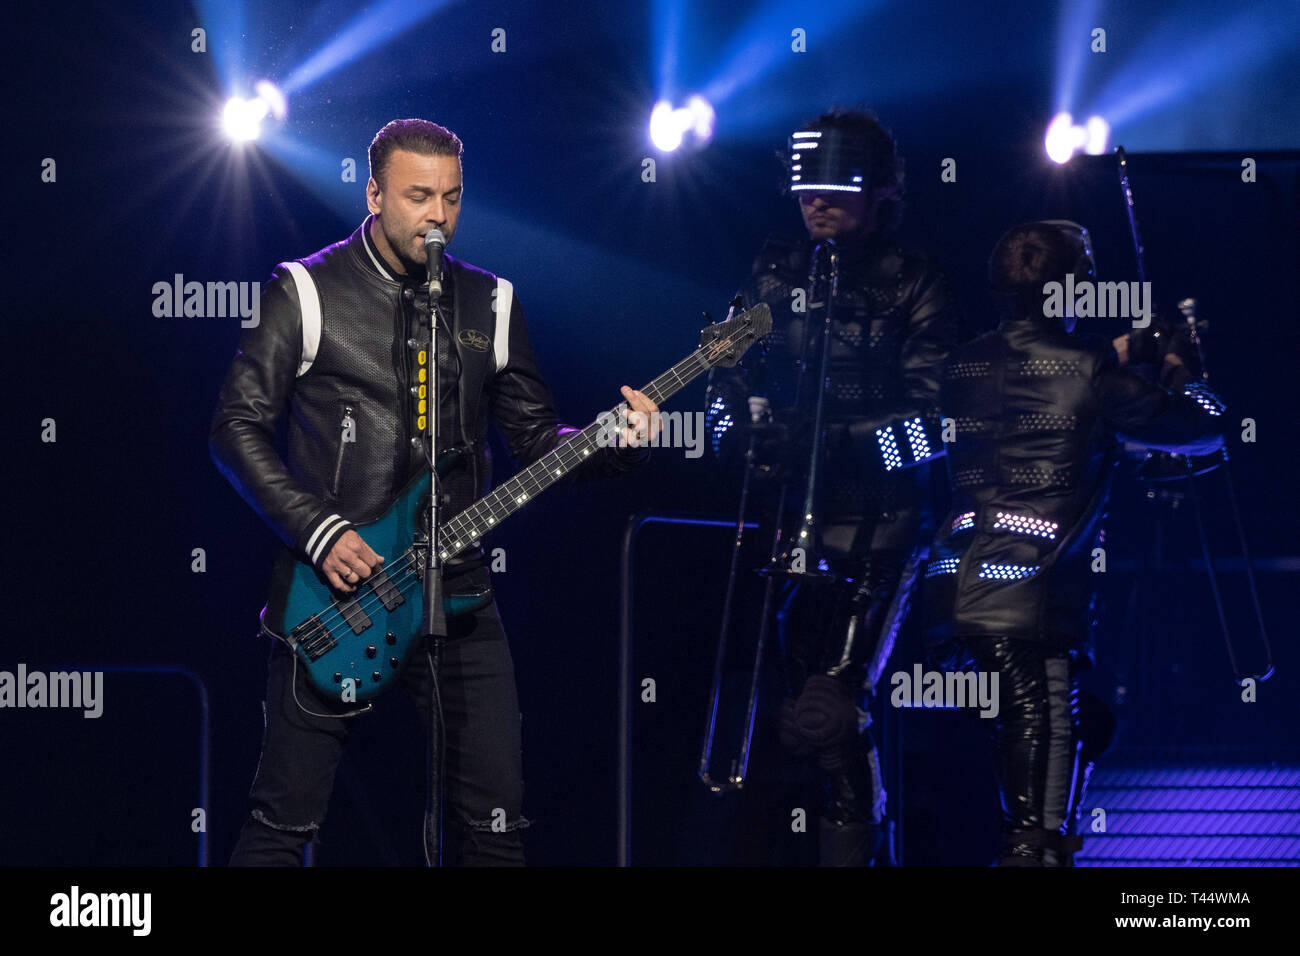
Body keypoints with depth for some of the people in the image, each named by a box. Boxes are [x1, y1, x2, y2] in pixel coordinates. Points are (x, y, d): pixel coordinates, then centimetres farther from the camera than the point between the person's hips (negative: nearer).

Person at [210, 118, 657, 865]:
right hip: (333, 584, -4)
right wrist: (319, 532, -14)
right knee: (285, 822, -4)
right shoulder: (307, 293, -2)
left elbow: (536, 438, 13)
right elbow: (238, 427, -4)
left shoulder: (491, 305, 10)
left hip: (456, 589, 4)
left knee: (496, 819, 1)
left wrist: (615, 443, -8)